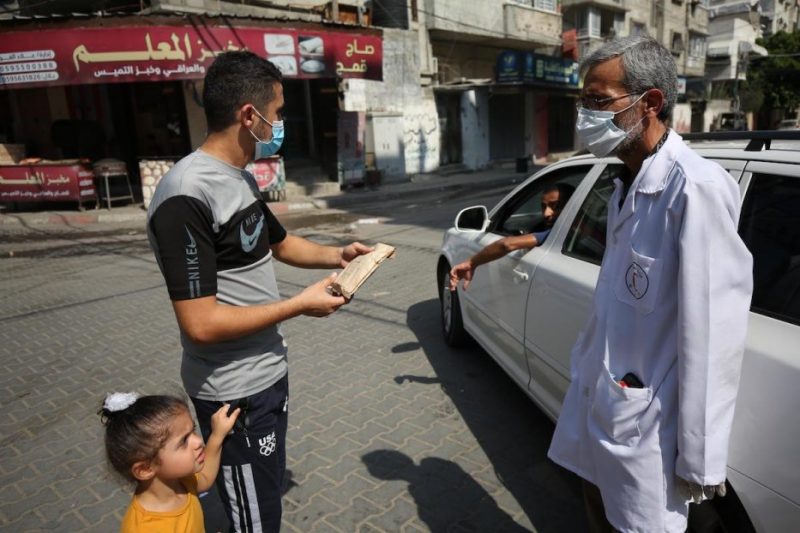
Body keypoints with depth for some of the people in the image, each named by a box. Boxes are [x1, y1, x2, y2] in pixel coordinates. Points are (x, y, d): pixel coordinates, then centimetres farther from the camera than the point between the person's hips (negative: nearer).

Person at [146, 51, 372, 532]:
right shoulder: (187, 196, -25)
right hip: (235, 392, -9)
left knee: (269, 494, 27)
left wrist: (337, 255, 3)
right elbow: (201, 324, -27)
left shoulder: (242, 179, 4)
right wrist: (301, 304, -20)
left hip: (269, 372, 9)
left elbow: (280, 242, 20)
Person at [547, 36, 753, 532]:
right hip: (599, 398, 8)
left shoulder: (696, 187, -23)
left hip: (644, 424, -8)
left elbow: (714, 333, -24)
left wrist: (700, 459, -17)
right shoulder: (629, 183, 6)